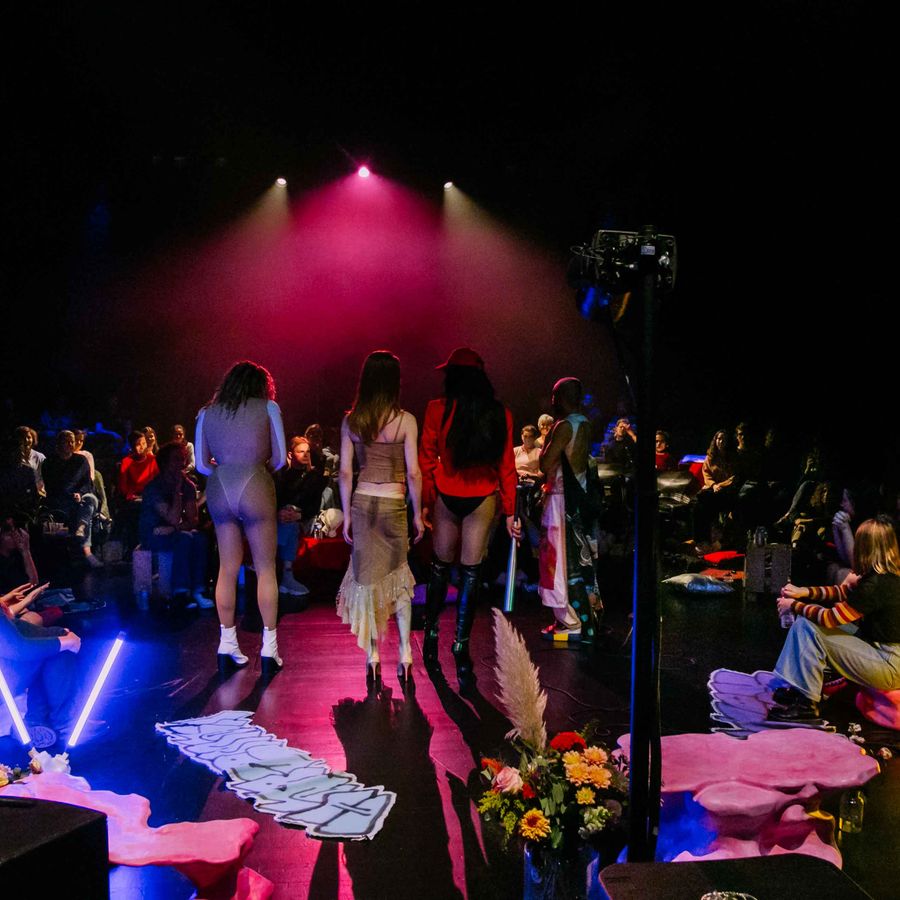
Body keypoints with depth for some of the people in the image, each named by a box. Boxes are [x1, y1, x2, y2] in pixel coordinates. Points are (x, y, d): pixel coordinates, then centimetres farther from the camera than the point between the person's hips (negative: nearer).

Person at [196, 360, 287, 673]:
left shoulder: (207, 413, 13)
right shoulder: (267, 408, 5)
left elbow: (202, 464, 10)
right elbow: (280, 458, 3)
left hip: (219, 490, 3)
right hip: (254, 487, -3)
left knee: (227, 570, 11)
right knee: (266, 569, 5)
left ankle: (227, 646, 16)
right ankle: (269, 649, 6)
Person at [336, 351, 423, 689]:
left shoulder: (351, 421, 0)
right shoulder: (405, 420, -10)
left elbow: (345, 472, 2)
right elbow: (413, 473, -9)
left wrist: (347, 514, 9)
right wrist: (418, 513, 1)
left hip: (362, 502, 2)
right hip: (394, 505, -2)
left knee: (367, 576, 9)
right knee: (398, 576, 11)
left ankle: (372, 659, 13)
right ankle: (405, 656, 4)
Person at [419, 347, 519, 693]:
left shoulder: (438, 409, -7)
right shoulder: (500, 414, -1)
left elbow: (427, 459, -4)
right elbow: (506, 466, 1)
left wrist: (425, 503, 5)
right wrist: (510, 512, 6)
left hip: (446, 496, 0)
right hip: (483, 499, 0)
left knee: (441, 565, 15)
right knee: (471, 571, 2)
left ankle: (431, 632, 26)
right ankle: (461, 647, 1)